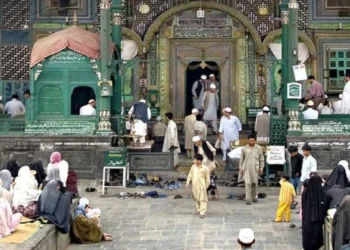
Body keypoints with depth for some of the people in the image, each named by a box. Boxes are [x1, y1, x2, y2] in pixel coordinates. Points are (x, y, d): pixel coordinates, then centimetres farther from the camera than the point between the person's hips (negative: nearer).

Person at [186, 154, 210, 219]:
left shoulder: (205, 168, -12)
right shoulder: (193, 167, 2)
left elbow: (207, 178, -4)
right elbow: (190, 175, 9)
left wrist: (206, 186, -1)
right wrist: (188, 182, -1)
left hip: (202, 187, -5)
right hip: (194, 186, 5)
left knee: (202, 199, -2)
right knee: (197, 199, 17)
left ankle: (202, 213, -1)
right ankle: (199, 210, 33)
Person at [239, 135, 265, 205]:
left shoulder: (258, 148, 3)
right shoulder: (244, 149, 3)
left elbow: (261, 158, 8)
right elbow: (241, 159, 9)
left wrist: (261, 167, 4)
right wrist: (240, 168, 5)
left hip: (255, 168, 1)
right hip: (246, 168, -1)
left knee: (254, 183, 8)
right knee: (248, 183, -8)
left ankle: (254, 197, 28)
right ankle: (248, 199, -7)